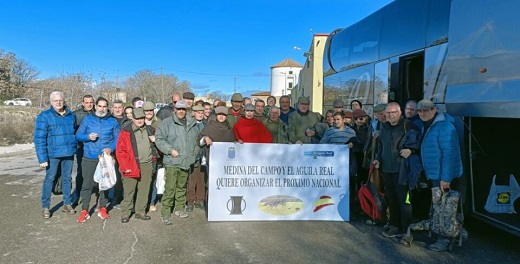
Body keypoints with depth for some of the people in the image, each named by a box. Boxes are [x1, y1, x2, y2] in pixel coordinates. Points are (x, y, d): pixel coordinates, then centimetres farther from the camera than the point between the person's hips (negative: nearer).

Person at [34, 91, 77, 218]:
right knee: (49, 179, 5)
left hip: (69, 154, 4)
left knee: (67, 178, 13)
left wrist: (75, 147, 8)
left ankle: (67, 204, 26)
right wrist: (42, 158, -15)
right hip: (53, 154, -4)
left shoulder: (71, 115, 6)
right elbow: (39, 139, -10)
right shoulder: (44, 116, -7)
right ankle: (45, 207, 17)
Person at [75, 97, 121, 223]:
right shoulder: (87, 119, 5)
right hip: (89, 158, 0)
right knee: (87, 184, 1)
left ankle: (103, 208, 22)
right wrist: (88, 137, -15)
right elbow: (78, 135, 5)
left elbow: (118, 138, 1)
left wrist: (111, 148, -15)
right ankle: (84, 210, 10)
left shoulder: (113, 121, 4)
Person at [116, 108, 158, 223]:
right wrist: (125, 167, -11)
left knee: (144, 190, 11)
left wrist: (155, 140, 1)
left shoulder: (149, 129, 10)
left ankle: (140, 211, 22)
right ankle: (125, 213, 13)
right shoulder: (126, 131, -4)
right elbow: (120, 151, -6)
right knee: (129, 191, 1)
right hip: (132, 166, -4)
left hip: (147, 165, 4)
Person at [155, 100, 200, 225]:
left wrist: (195, 150, 12)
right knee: (170, 187, -9)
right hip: (172, 161, -5)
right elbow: (159, 139, -7)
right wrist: (170, 150, -15)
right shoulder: (167, 123, -4)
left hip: (186, 161, 5)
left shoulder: (192, 124, 11)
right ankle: (165, 213, -1)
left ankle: (179, 208, 30)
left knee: (182, 186, 16)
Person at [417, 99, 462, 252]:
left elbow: (449, 153, -25)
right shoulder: (427, 126, 10)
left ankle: (445, 240, 10)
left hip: (443, 176, -10)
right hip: (434, 174, 10)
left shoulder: (444, 126, -20)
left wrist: (446, 178, -26)